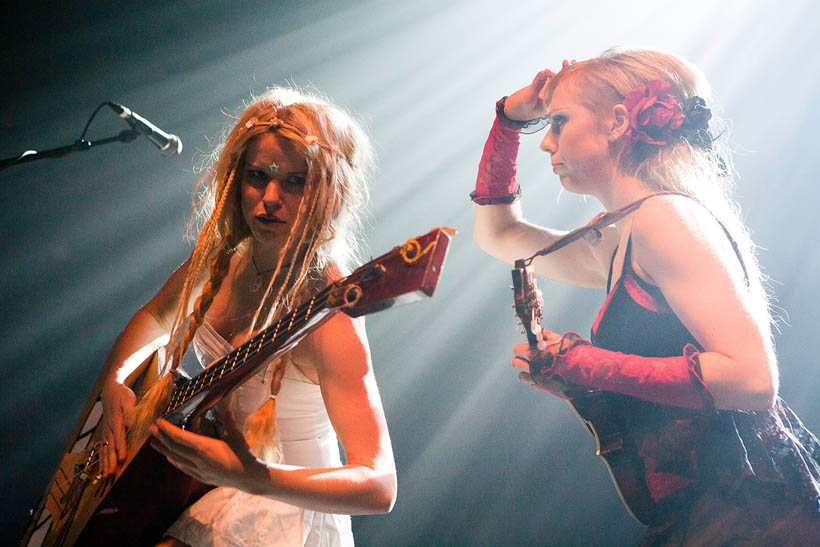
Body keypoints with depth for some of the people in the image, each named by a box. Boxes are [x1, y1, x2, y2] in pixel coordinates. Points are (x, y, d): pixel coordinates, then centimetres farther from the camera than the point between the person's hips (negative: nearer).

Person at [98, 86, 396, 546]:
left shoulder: (328, 312, -30)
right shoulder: (224, 255, -7)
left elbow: (379, 487, -34)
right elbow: (155, 319, 14)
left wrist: (252, 478, -45)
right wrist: (116, 382, -6)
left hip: (283, 502, -7)